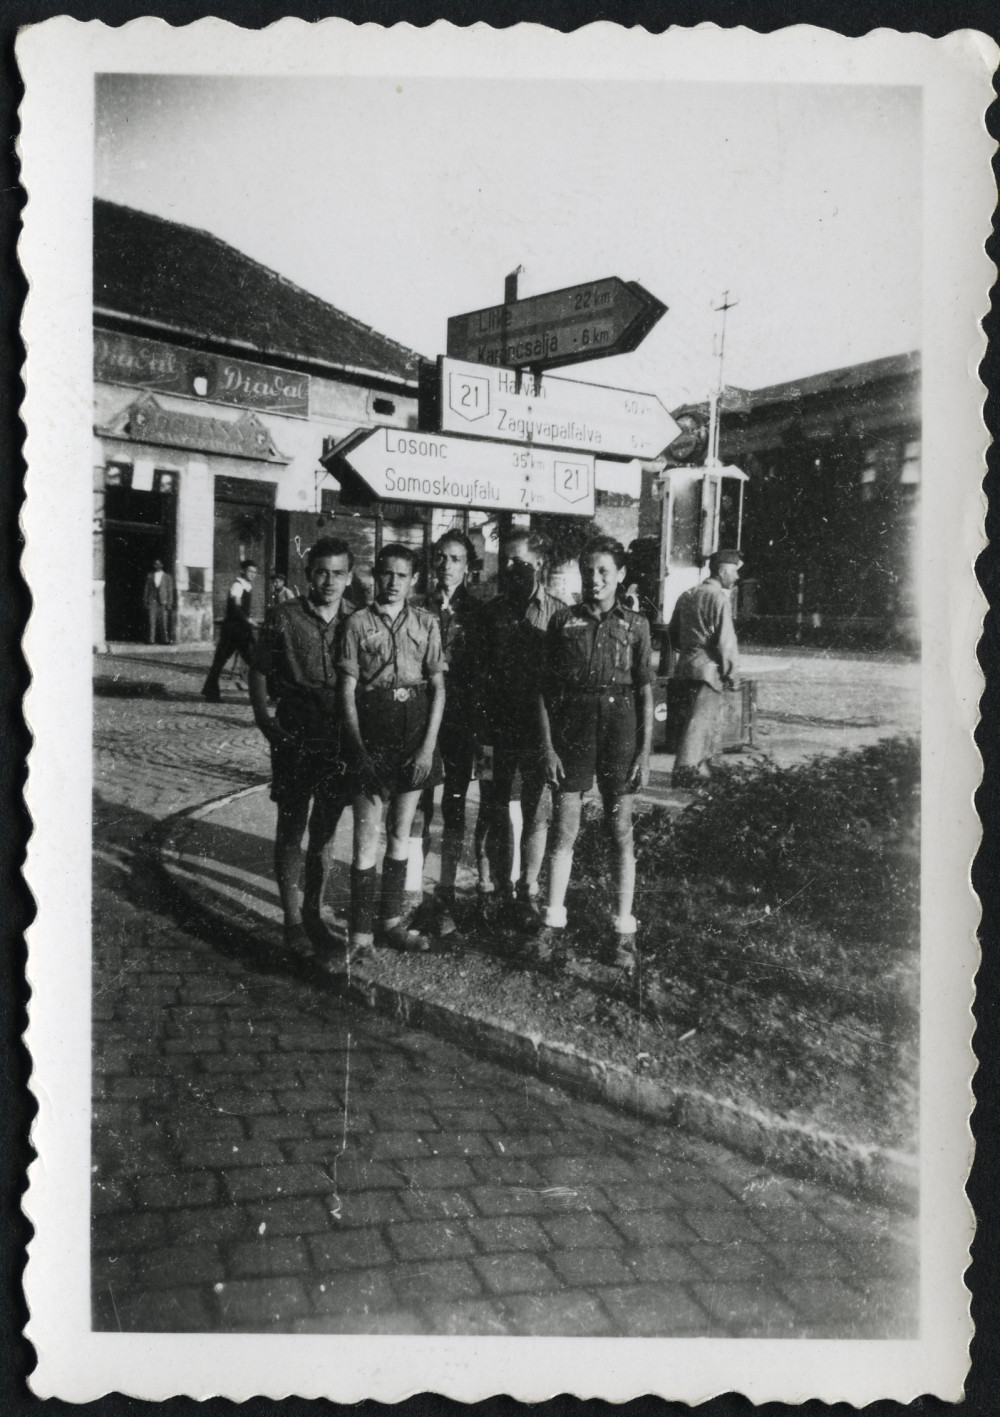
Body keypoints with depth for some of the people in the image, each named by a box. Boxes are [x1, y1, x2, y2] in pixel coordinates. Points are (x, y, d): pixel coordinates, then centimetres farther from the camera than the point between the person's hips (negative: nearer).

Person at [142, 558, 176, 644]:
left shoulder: (167, 577, 8)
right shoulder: (150, 576, 12)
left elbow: (170, 590, 6)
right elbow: (146, 589, 11)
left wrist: (170, 603, -1)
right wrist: (145, 601, 4)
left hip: (163, 602, -1)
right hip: (152, 602, 1)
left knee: (164, 622, -5)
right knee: (151, 622, -6)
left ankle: (165, 639, -2)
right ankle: (151, 640, -7)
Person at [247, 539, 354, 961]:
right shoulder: (284, 617, -4)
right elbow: (259, 671, 4)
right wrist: (264, 720, -6)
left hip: (339, 739, 2)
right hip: (294, 736, -2)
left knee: (325, 830, 11)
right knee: (291, 827, 4)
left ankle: (313, 914, 24)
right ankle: (293, 920, 12)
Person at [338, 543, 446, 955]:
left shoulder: (426, 622, 5)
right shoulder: (358, 623, -1)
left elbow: (438, 686, 4)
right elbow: (347, 690, -3)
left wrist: (429, 745, -5)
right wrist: (359, 748, -10)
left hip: (415, 732, 3)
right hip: (370, 733, -3)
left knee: (400, 834, 12)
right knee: (367, 838, -2)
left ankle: (392, 922, 22)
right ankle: (360, 932, 7)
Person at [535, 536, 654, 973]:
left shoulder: (635, 625, 3)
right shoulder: (563, 621, 3)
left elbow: (645, 692, 3)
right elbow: (546, 689, 3)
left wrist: (645, 752, -2)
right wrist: (548, 746, -4)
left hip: (619, 730, 0)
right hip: (572, 728, 0)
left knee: (620, 831, 4)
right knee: (564, 830, 2)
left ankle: (623, 931, 12)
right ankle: (554, 924, 12)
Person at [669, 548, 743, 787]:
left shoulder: (686, 596, 12)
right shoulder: (719, 598, -13)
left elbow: (673, 632, 18)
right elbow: (726, 641, -16)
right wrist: (731, 673, -8)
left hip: (686, 666, 9)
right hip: (708, 667, -9)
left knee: (710, 715, 22)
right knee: (700, 720, -5)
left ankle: (702, 765, 31)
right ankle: (684, 772, -8)